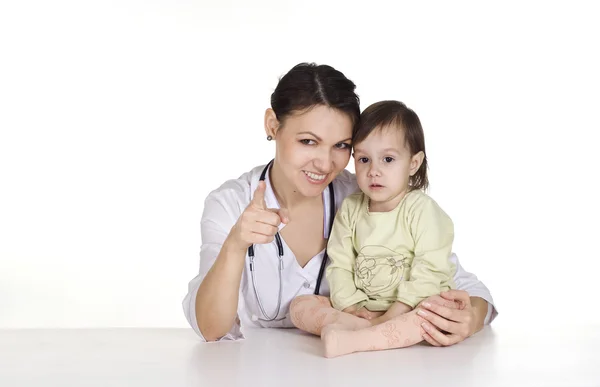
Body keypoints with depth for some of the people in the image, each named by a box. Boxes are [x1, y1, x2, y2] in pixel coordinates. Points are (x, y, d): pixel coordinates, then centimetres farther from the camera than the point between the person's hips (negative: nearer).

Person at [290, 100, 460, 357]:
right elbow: (339, 265, 2)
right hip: (362, 309, 4)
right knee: (299, 306, -10)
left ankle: (352, 339, -39)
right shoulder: (350, 209, 5)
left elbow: (429, 271, -16)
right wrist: (349, 306, -13)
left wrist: (394, 314, -22)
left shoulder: (422, 209, -8)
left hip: (410, 309, -4)